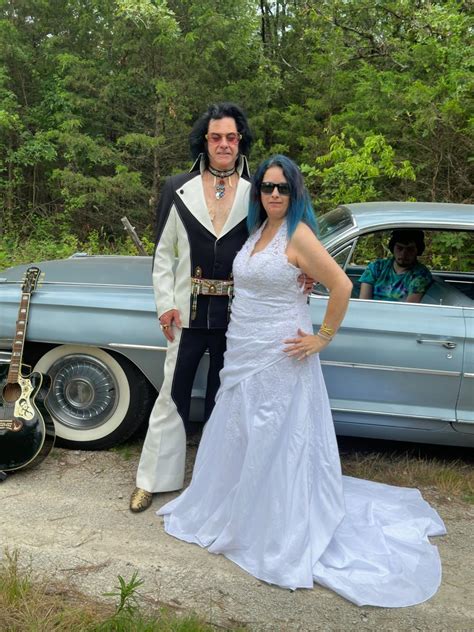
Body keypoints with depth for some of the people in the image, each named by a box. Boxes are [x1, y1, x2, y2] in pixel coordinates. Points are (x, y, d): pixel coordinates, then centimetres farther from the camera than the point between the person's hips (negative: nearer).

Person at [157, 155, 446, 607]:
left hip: (279, 357, -8)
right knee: (236, 437, 19)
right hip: (243, 352, 8)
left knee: (276, 443, 3)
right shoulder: (256, 230, 9)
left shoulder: (298, 235, -15)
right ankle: (233, 512, 40)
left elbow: (341, 286, -19)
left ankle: (281, 535, 21)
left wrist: (322, 339, -15)